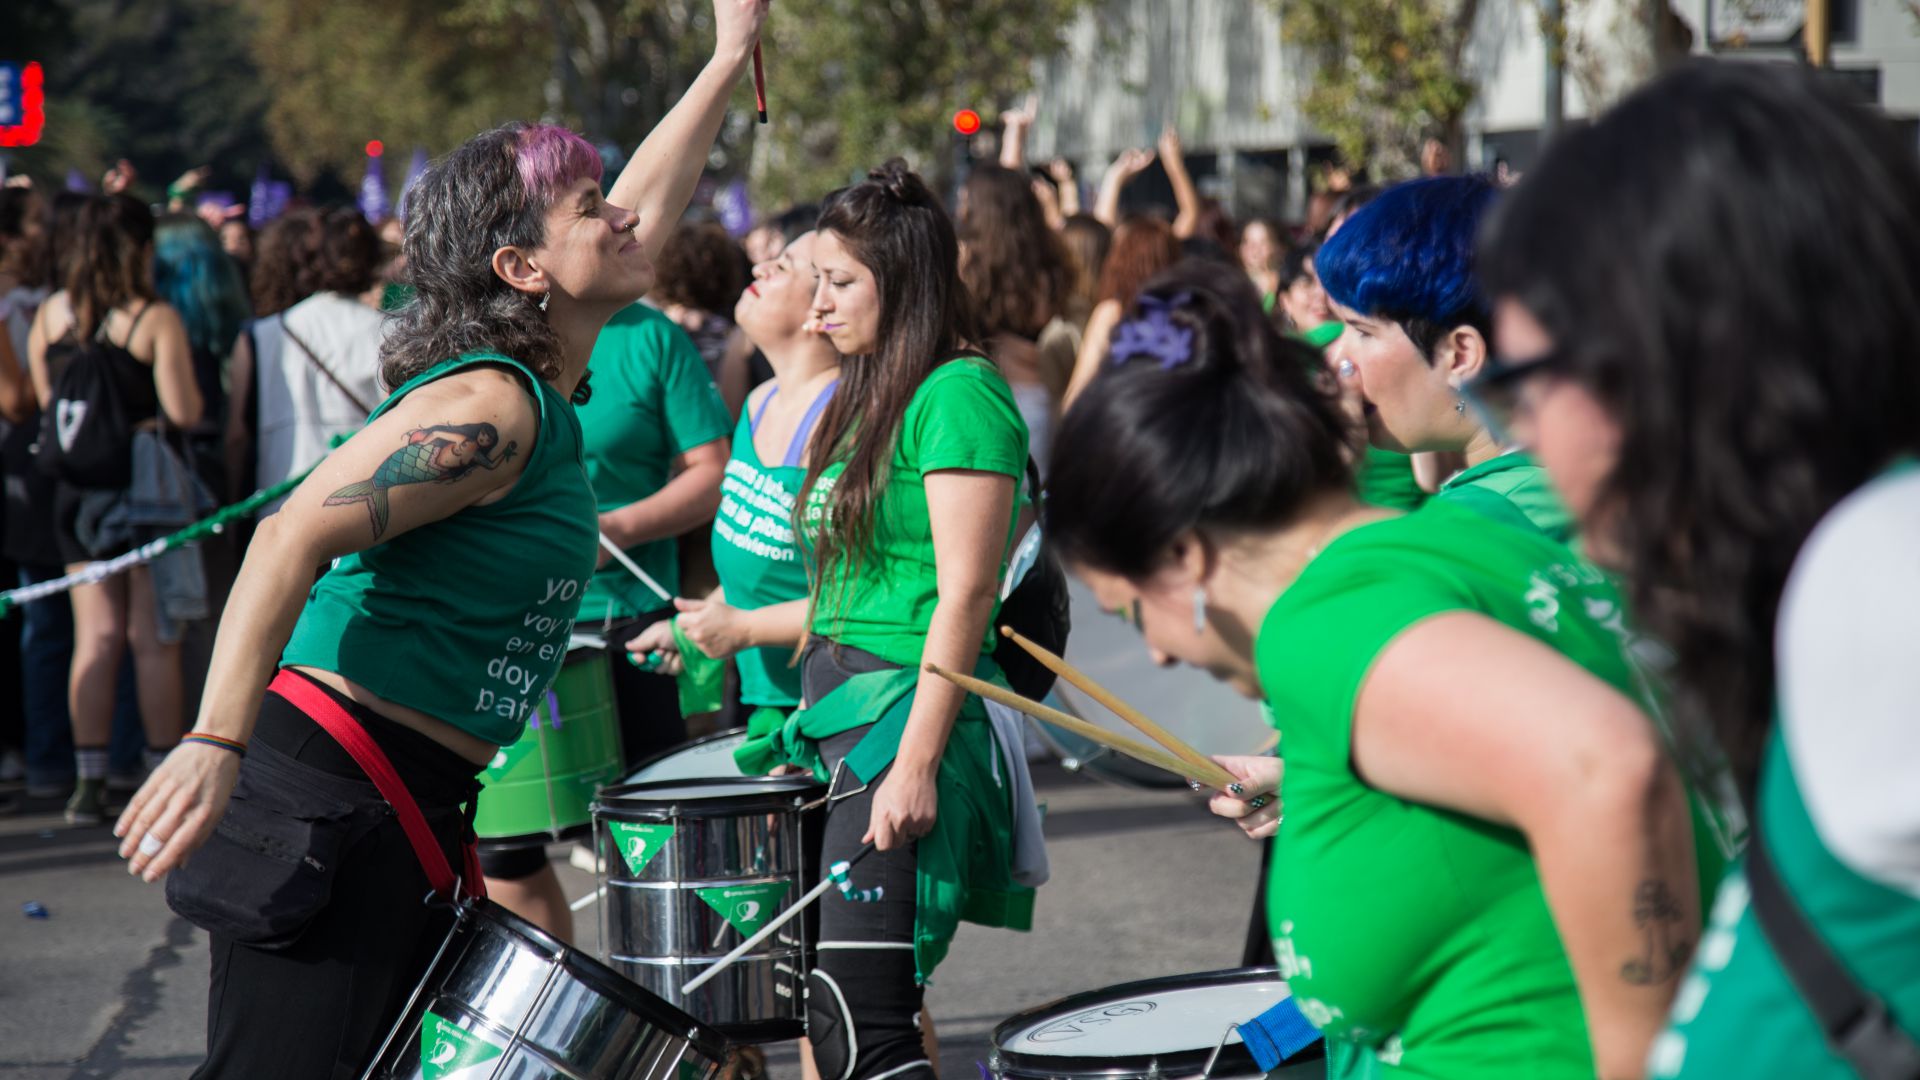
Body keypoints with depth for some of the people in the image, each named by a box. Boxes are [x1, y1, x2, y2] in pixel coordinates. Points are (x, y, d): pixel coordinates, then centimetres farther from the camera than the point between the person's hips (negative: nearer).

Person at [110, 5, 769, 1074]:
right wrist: (217, 743, -32)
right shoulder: (489, 407, -15)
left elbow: (647, 207, 29)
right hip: (333, 790, -10)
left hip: (412, 806, 10)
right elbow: (295, 535, -24)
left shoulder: (544, 385, 14)